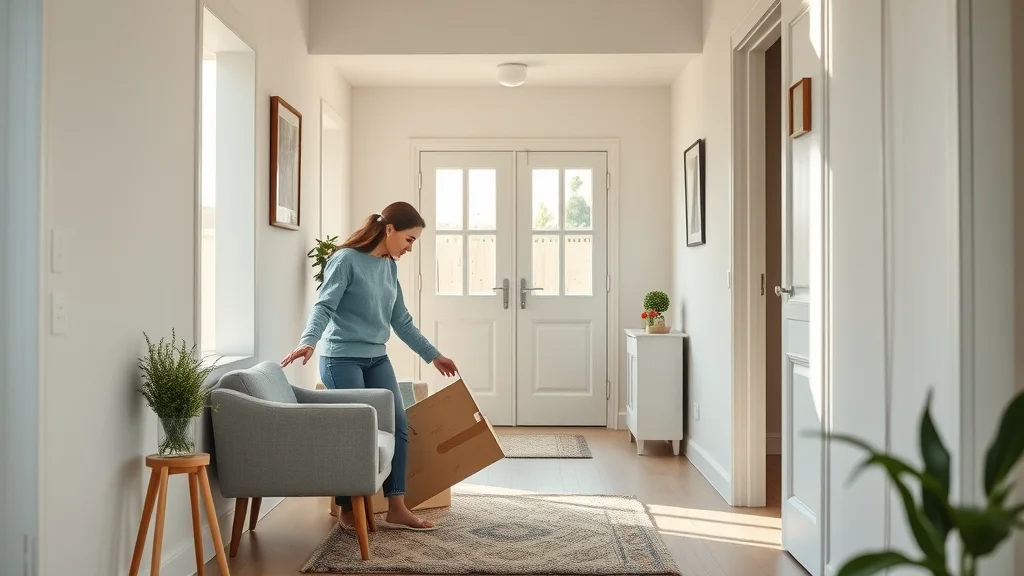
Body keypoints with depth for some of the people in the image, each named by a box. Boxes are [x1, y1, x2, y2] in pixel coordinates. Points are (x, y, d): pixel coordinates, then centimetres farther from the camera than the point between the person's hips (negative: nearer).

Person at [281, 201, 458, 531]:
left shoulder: (390, 267, 11)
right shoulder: (346, 259, -11)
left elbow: (402, 321, 16)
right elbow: (324, 306, -20)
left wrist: (432, 355, 19)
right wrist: (309, 341, -38)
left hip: (377, 359, 8)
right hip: (342, 359, -7)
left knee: (398, 427, 0)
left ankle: (397, 508, 6)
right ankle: (347, 510, 9)